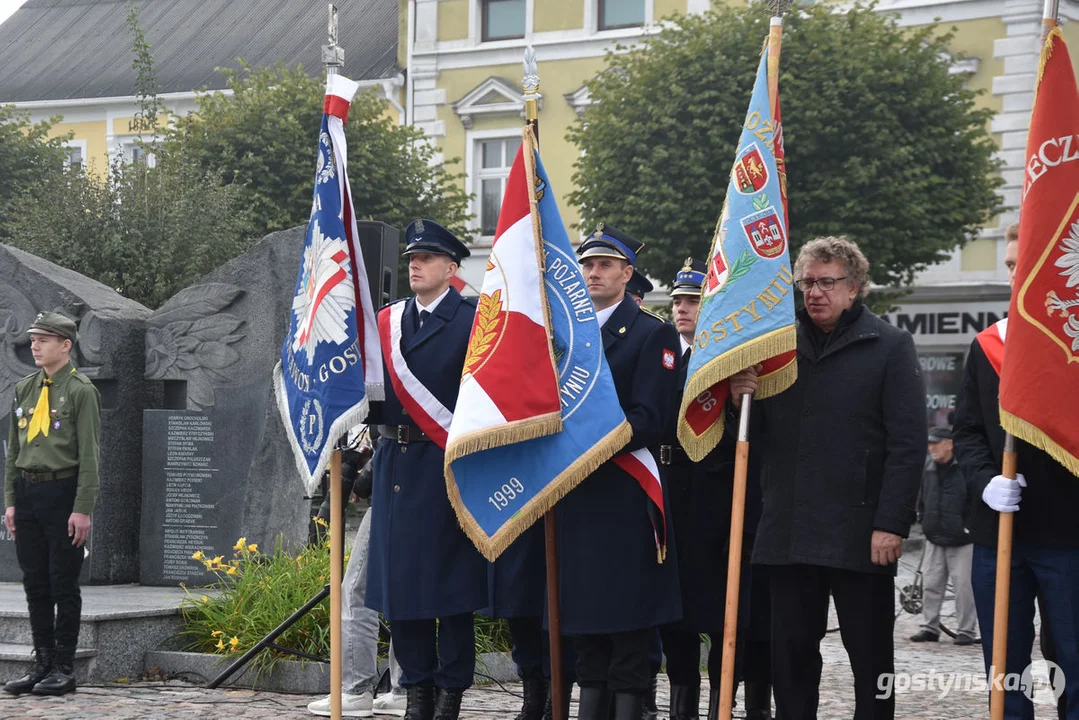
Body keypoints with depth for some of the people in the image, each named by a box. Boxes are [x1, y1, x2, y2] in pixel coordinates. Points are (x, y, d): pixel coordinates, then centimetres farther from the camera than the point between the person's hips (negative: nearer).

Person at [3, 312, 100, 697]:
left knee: (64, 585, -1)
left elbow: (89, 454, -10)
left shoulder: (81, 390, -6)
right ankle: (43, 663, 17)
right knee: (35, 584, 9)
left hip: (62, 494, -6)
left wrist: (83, 509, -15)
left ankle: (64, 669, 6)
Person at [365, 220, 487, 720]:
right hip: (395, 466, 5)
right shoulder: (386, 321, 13)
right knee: (397, 577, 6)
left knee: (451, 579, 0)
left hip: (448, 466, -5)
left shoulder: (473, 321, -3)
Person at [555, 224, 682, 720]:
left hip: (624, 492, -6)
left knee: (627, 614, -3)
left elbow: (648, 420, -11)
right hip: (573, 494, 6)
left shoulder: (653, 335, -2)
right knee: (582, 612, 10)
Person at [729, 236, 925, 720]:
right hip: (788, 530, 4)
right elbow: (759, 438, 17)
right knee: (790, 651, 8)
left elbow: (908, 443, -8)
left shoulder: (889, 346, -1)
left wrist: (892, 524, -15)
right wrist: (742, 402, -5)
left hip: (861, 533, -4)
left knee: (871, 655, 4)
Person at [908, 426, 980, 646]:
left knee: (964, 587, -4)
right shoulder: (929, 472, 12)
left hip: (961, 542, -6)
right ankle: (930, 628, 15)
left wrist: (969, 527, -10)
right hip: (934, 540, 6)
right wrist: (925, 523, 15)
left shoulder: (966, 470, -9)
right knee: (931, 585, 7)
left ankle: (967, 631, 3)